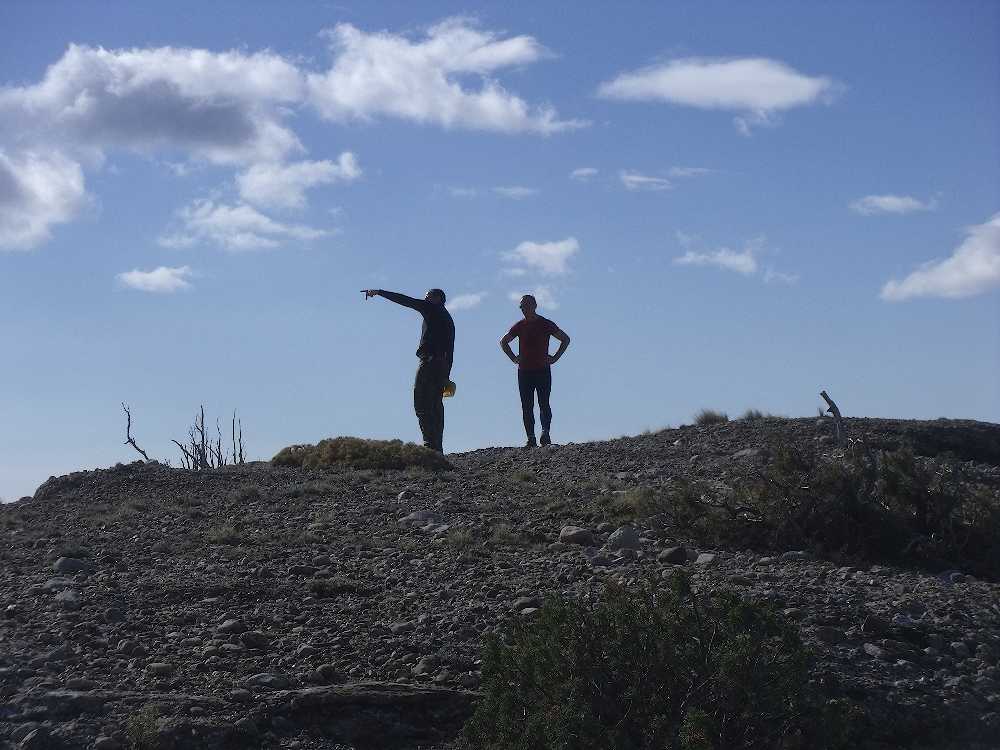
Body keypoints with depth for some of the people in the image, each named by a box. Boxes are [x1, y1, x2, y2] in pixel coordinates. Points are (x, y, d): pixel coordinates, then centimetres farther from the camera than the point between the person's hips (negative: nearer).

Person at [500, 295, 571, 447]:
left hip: (543, 370, -3)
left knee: (544, 404, -11)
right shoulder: (519, 326, 10)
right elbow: (504, 342, 25)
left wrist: (554, 358, 1)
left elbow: (565, 339, 9)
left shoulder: (546, 324, 1)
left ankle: (545, 432, -14)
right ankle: (531, 439, 1)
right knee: (527, 407, 0)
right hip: (524, 371, 3)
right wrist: (514, 358, 13)